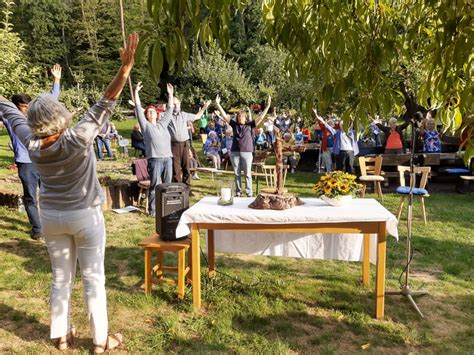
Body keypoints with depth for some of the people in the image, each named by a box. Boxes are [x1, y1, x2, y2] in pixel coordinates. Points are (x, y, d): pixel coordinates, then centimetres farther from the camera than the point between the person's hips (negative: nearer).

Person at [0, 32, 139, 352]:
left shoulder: (33, 146, -10)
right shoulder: (77, 142, -24)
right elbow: (103, 106, -30)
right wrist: (125, 68, -34)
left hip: (52, 216, 5)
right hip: (85, 216, -4)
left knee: (61, 278, 17)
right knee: (93, 279, 6)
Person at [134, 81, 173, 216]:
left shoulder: (162, 124, 18)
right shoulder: (145, 125, 6)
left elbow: (169, 110, 21)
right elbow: (138, 109, 1)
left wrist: (170, 95, 18)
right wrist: (136, 92, -3)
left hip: (168, 158, 5)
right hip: (154, 160, -5)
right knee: (155, 186, -2)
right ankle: (152, 210, 6)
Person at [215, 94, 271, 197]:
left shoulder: (250, 125, 1)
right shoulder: (234, 125, 6)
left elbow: (261, 117, -5)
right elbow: (225, 116, 5)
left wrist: (268, 106, -11)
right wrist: (218, 104, 1)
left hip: (247, 152, -2)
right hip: (235, 152, 2)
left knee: (247, 174, 3)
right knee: (236, 173, 9)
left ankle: (249, 192, 11)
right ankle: (238, 191, 19)